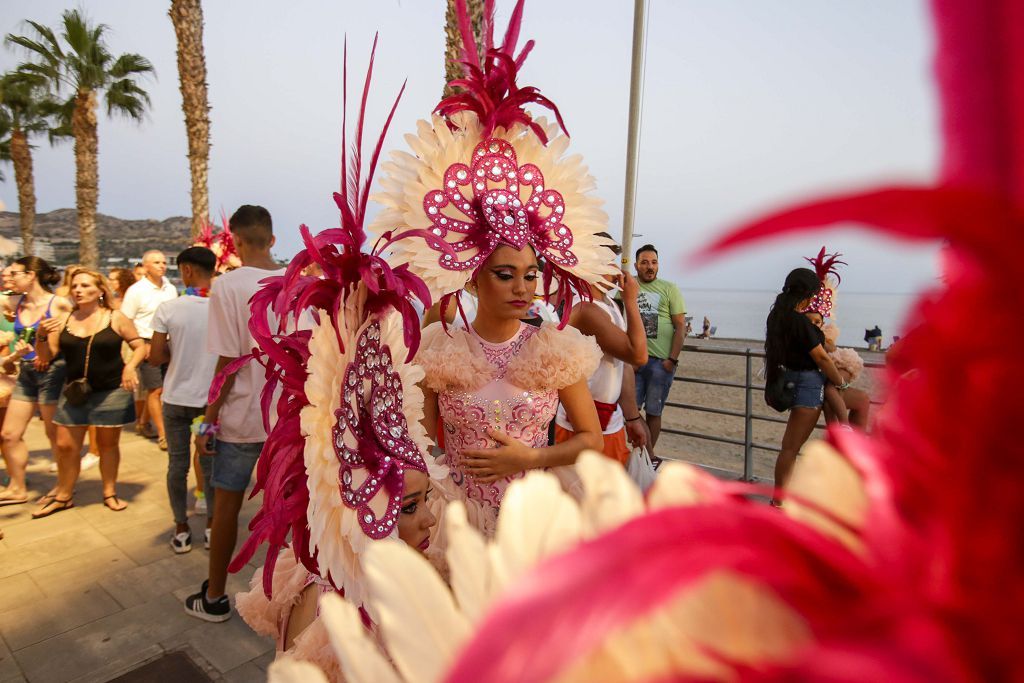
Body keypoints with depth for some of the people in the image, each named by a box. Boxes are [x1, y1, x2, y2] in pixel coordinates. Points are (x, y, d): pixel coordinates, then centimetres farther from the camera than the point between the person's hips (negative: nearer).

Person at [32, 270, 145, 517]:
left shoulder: (116, 318, -4)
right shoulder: (64, 320, 4)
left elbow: (140, 346, -1)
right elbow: (47, 355, 5)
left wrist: (130, 366, -18)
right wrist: (42, 335, -13)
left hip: (111, 392, -3)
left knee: (108, 443, 8)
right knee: (66, 446, 7)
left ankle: (110, 492, 23)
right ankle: (63, 495, 25)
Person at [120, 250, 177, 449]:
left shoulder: (171, 289, 10)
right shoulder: (136, 290, -5)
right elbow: (125, 322, -6)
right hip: (148, 344, -5)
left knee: (159, 388, 11)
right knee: (155, 390, -4)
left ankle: (144, 423, 31)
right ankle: (162, 435, 1)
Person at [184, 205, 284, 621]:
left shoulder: (228, 285, -12)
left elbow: (229, 361, -14)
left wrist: (208, 421, -5)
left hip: (242, 415, -3)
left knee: (227, 501, 11)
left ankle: (215, 598, 26)